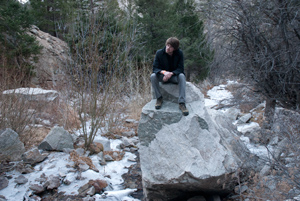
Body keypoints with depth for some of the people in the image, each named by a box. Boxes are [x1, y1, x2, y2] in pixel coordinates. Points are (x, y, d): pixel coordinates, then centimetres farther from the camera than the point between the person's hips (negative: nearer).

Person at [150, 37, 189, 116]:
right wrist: (163, 72, -33)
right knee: (153, 76, -30)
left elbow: (180, 69, -12)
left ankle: (182, 103, -37)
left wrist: (171, 73, -32)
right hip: (163, 76, 1)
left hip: (174, 76, 0)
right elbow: (155, 68, -12)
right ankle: (159, 98, -12)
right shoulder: (159, 53, -11)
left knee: (182, 76, -34)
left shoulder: (179, 53, -12)